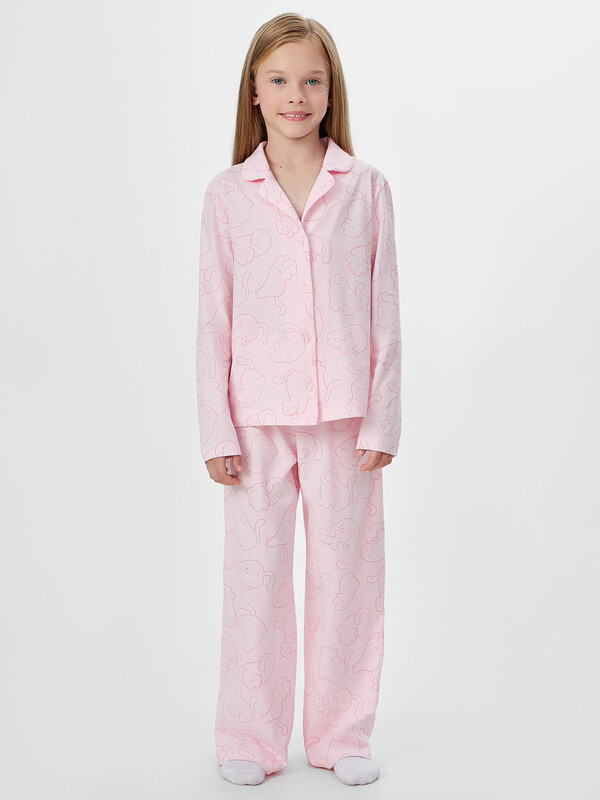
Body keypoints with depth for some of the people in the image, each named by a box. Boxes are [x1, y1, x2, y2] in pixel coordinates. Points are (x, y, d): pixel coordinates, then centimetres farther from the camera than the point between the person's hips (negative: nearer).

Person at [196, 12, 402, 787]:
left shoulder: (366, 187, 2)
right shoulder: (227, 194, 2)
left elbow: (383, 313, 2)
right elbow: (213, 319, 2)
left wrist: (382, 421, -2)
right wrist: (217, 430, -3)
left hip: (344, 413, 0)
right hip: (257, 416, 0)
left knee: (346, 569, 7)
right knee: (256, 572, 7)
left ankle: (341, 734, 24)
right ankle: (251, 737, 22)